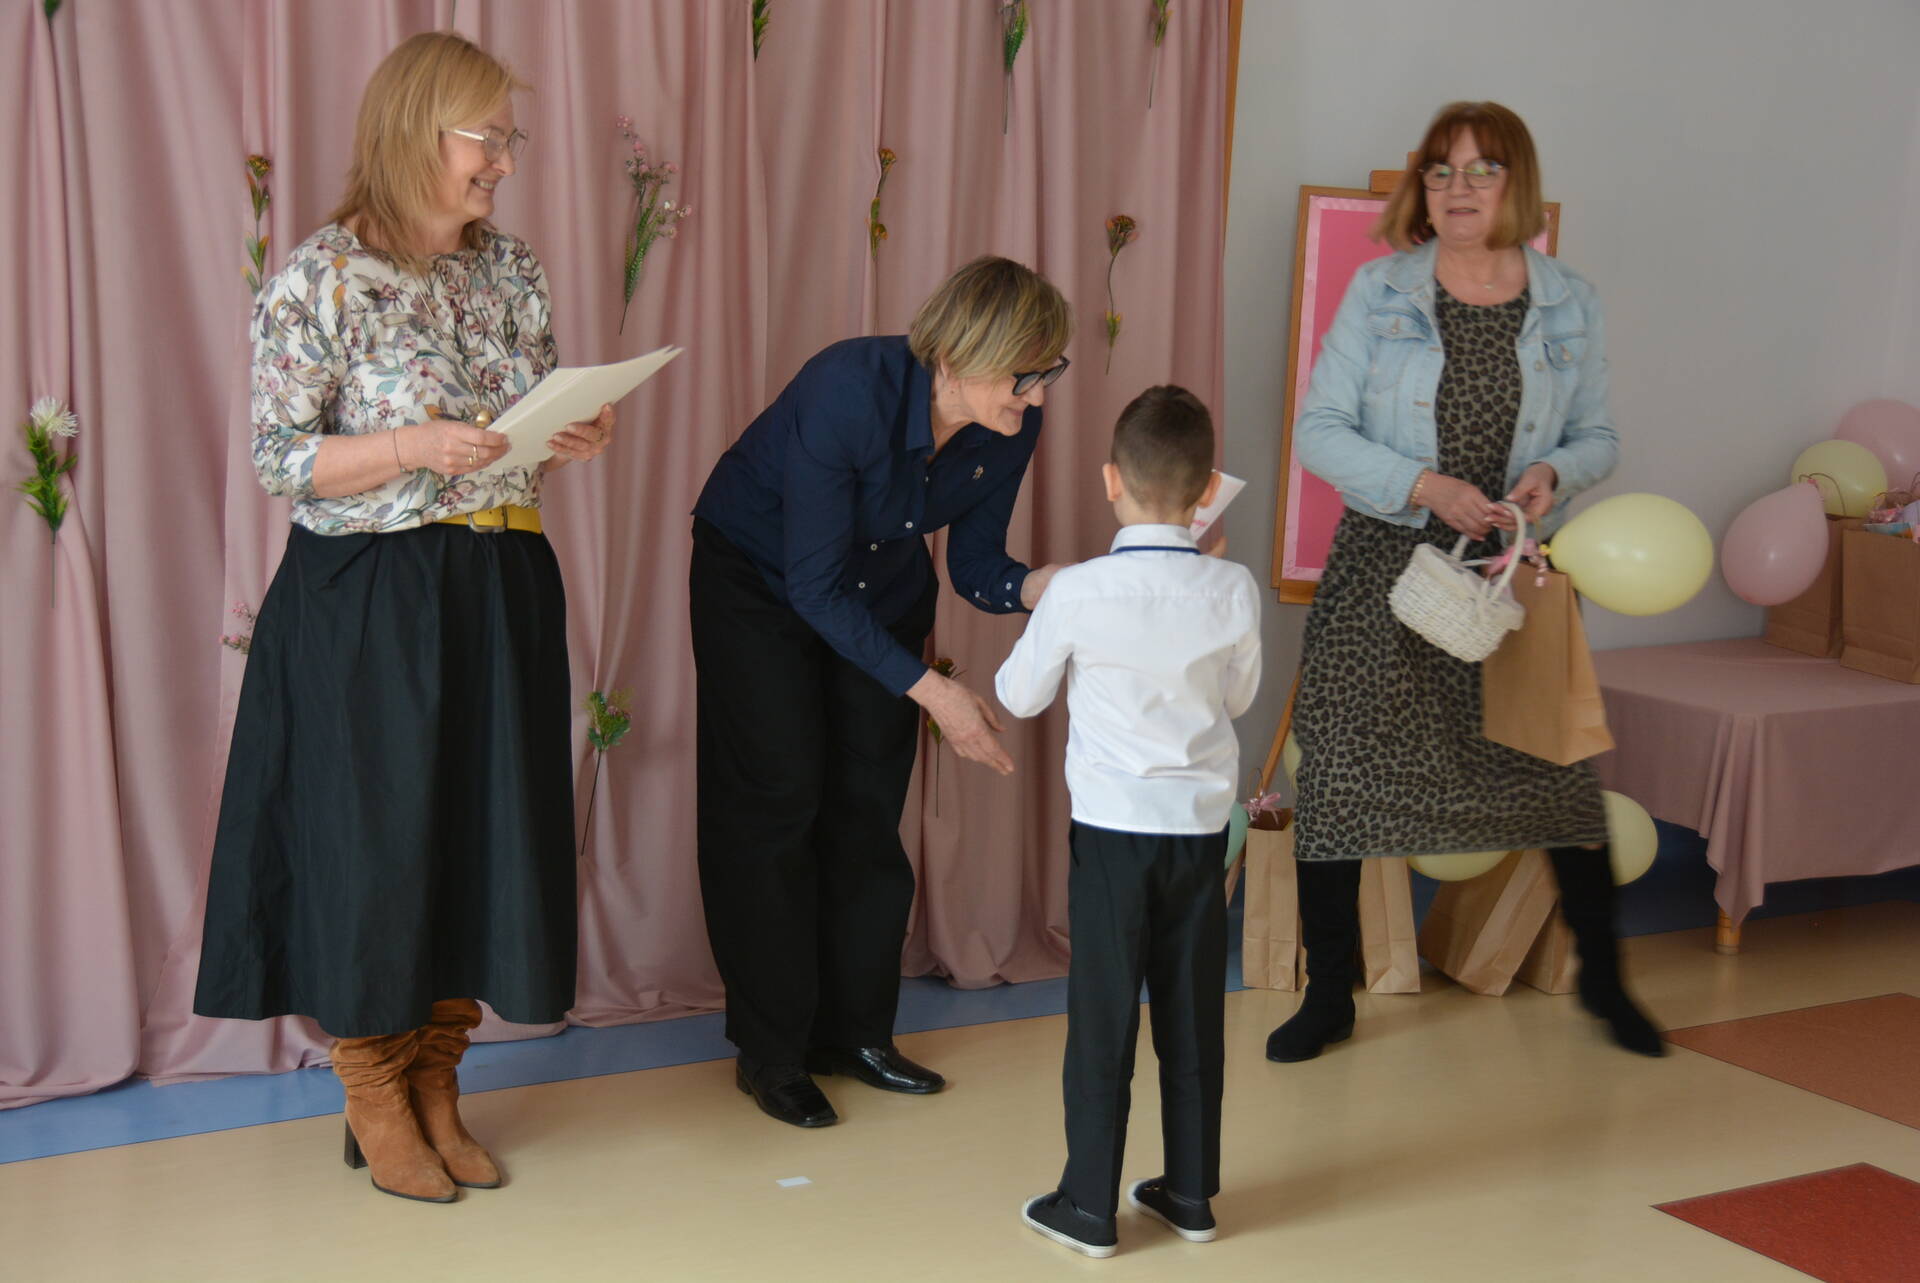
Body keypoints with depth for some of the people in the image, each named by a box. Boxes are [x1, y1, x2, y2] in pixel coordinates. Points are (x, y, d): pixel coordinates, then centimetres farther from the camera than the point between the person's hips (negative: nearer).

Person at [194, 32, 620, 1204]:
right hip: (365, 609, -6)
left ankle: (436, 1089, 25)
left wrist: (577, 441, -6)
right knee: (373, 844, 3)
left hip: (499, 601, 6)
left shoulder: (513, 270, 8)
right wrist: (417, 445, -23)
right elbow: (282, 458, -11)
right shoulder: (323, 280, -10)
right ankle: (375, 1102, 21)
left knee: (486, 838, 9)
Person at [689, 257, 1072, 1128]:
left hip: (881, 584, 5)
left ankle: (854, 1031, 16)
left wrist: (1049, 585, -30)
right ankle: (770, 1051, 4)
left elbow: (975, 566, -8)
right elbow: (816, 586, -33)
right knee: (780, 801, -6)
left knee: (869, 807, 3)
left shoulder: (1008, 428, -20)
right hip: (757, 576, -5)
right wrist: (930, 690, -36)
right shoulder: (850, 393, -37)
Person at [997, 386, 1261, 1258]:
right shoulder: (1234, 592, -6)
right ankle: (1190, 1194, 25)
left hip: (1112, 827, -3)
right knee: (1193, 1016, 13)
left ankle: (1089, 1208, 13)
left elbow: (1019, 696, 1)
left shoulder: (1077, 594, -14)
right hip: (1203, 825, 3)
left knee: (1102, 1020, 5)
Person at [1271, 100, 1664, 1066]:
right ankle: (1328, 995, 15)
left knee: (1560, 766, 4)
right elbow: (1318, 431, -5)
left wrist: (1554, 472, -13)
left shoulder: (1569, 304, 4)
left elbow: (1598, 437, 10)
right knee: (1341, 771, -2)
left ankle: (1601, 976, 28)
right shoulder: (1380, 292, -2)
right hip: (1386, 565, -1)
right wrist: (1425, 485, -18)